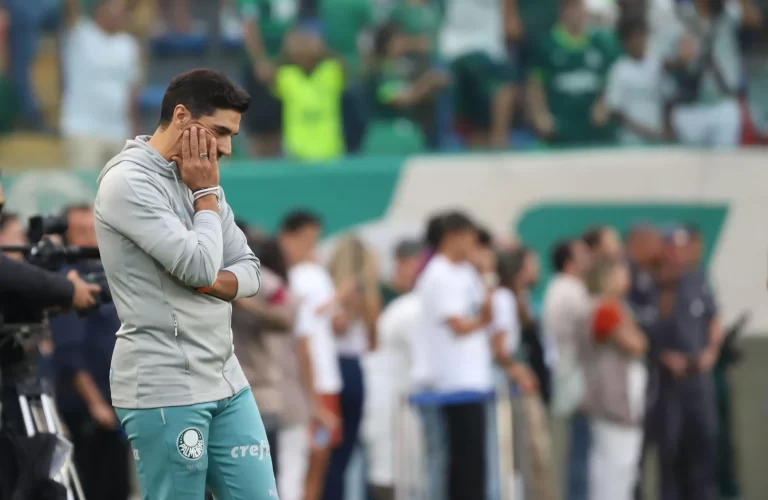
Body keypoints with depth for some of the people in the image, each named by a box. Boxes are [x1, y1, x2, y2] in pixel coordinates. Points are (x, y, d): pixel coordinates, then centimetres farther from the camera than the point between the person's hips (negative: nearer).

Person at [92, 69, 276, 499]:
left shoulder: (200, 181, 13)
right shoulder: (128, 183, -13)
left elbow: (249, 272, 14)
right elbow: (199, 265, -19)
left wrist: (209, 282, -8)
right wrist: (206, 194, -4)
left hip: (226, 380, 8)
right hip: (165, 389, -8)